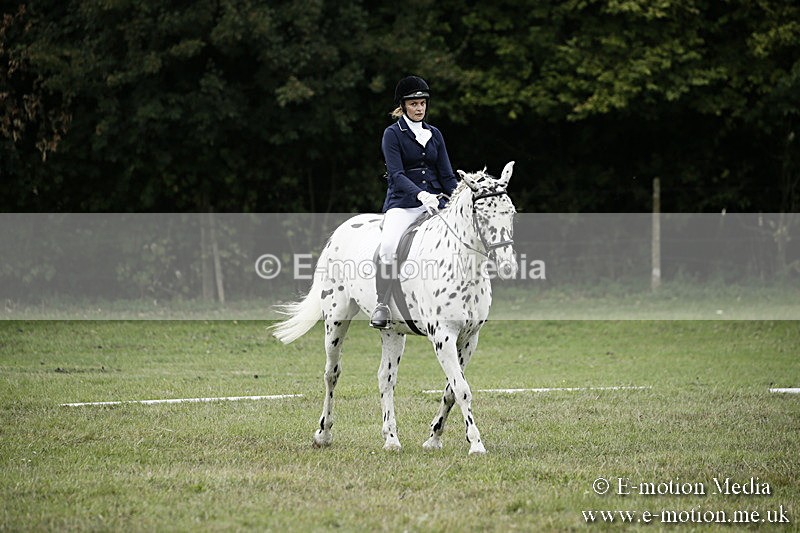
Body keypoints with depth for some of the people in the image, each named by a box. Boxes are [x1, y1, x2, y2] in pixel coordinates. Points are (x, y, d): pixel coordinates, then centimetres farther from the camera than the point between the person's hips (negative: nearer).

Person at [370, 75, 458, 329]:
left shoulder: (434, 134, 16)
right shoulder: (393, 134, 1)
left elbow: (447, 175, 14)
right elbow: (396, 174, -12)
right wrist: (420, 195, -28)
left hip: (434, 201, 5)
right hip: (403, 203, -5)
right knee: (389, 244, -32)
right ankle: (382, 304, -23)